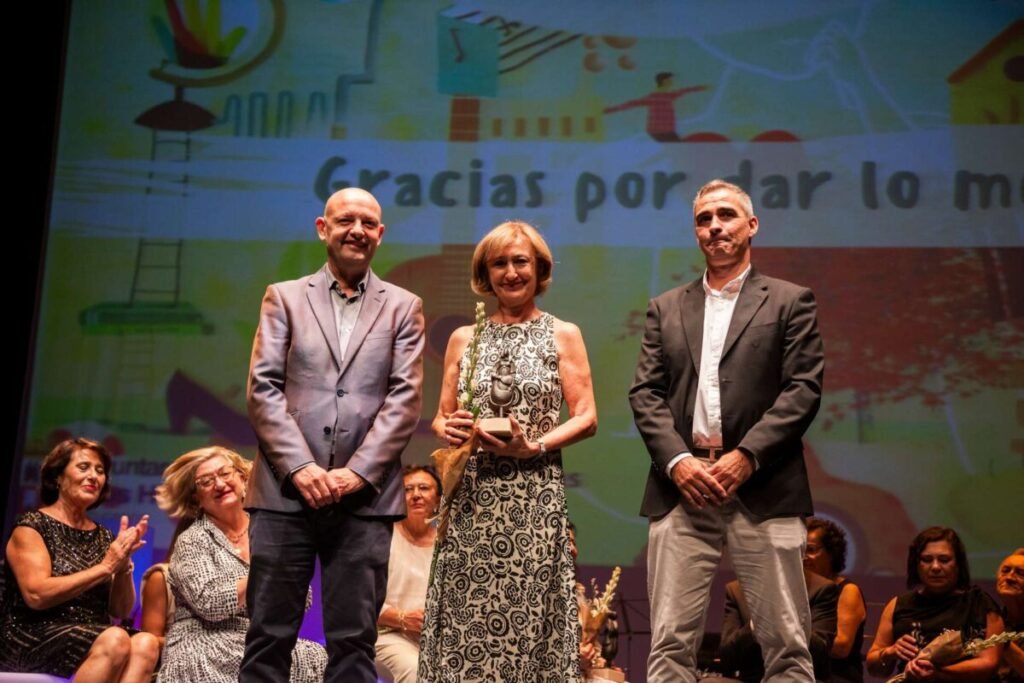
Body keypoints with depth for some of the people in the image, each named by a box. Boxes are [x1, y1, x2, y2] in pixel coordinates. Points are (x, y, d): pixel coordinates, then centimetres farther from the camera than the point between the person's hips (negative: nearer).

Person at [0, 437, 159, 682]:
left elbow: (121, 611, 12)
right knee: (116, 640, -34)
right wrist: (104, 567, -12)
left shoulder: (104, 537, 16)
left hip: (94, 640, 5)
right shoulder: (32, 525, 1)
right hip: (31, 640, -5)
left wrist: (123, 563, -5)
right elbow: (37, 595, -14)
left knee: (146, 644, -28)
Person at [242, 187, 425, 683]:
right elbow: (263, 389, 3)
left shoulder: (403, 307, 12)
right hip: (286, 490, 0)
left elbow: (405, 399, 2)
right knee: (269, 637, 2)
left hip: (365, 495, 0)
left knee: (353, 640, 3)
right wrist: (300, 467, -10)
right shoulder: (284, 297, 12)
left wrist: (358, 471, -10)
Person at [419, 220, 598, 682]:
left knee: (526, 616, -4)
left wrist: (533, 447, -14)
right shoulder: (464, 338, 13)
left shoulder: (563, 335, 6)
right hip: (471, 497, 2)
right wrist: (447, 429, -8)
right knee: (466, 623, 0)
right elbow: (441, 417, 15)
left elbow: (586, 418, 0)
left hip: (535, 498, -2)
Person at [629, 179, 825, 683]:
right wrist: (677, 460, -6)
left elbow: (803, 389, -1)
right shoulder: (666, 308, 19)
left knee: (786, 641, 0)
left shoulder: (790, 301, 10)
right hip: (682, 486, 3)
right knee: (670, 642, 0)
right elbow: (645, 393, 10)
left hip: (762, 488, -2)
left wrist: (746, 456, -12)